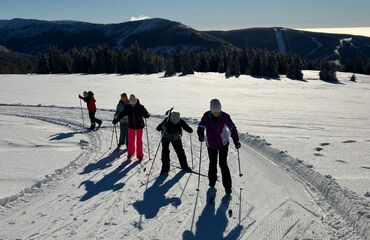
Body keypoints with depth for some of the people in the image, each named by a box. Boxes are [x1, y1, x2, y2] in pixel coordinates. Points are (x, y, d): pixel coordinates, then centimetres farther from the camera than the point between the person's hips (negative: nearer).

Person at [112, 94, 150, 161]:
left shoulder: (140, 107, -13)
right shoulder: (128, 107, -6)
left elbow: (146, 114, -14)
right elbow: (121, 114, -2)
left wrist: (146, 115, -37)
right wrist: (115, 120, -4)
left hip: (139, 126, -2)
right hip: (131, 126, 2)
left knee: (139, 141, 4)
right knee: (131, 140, 10)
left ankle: (140, 155, 15)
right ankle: (130, 153, 28)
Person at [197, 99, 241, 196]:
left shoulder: (225, 116, -16)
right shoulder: (206, 116, -12)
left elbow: (232, 129, -9)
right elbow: (201, 127, -8)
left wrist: (236, 141, -12)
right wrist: (201, 135, -27)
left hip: (223, 144, -2)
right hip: (211, 145, 2)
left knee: (223, 164, -7)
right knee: (212, 163, 13)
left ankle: (228, 188, 1)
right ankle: (212, 183, 34)